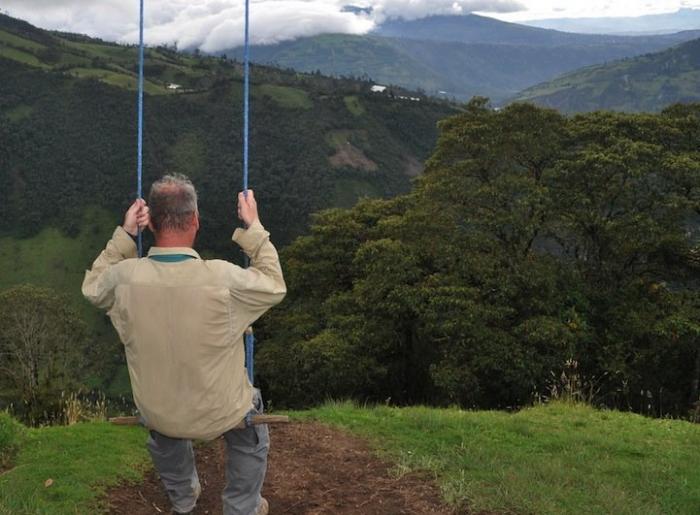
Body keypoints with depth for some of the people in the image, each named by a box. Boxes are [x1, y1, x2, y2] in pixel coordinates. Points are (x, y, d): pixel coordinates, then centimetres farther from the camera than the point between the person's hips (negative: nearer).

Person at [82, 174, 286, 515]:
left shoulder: (125, 277, -21)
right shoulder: (222, 279, -29)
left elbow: (92, 288, 5)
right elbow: (274, 286, -8)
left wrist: (124, 236, 2)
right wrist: (253, 228, -4)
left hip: (157, 415, 3)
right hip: (219, 416, -2)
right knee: (250, 410, 33)